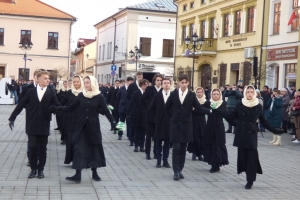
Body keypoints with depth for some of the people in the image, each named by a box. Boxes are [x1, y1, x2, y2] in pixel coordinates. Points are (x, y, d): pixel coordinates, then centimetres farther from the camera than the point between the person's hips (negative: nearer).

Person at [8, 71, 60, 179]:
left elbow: (57, 106, -6)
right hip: (32, 125, 0)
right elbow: (20, 105, 5)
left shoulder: (51, 92, 1)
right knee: (32, 147, 2)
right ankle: (33, 169, 16)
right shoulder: (31, 91, 3)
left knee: (42, 148, 6)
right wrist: (12, 118, 4)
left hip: (44, 125, 0)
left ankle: (40, 169, 18)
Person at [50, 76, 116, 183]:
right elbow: (70, 108, 5)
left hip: (93, 126, -2)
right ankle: (78, 175, -4)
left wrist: (113, 122, -19)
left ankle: (94, 173, 21)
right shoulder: (81, 95, 2)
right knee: (79, 149, -3)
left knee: (94, 148, 8)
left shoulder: (99, 97, -5)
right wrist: (58, 108, -7)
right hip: (81, 126, 2)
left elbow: (105, 111, -6)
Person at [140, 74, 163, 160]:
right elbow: (142, 99, 2)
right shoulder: (149, 89, -2)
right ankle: (147, 153, 14)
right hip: (150, 115, -1)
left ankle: (156, 153, 16)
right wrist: (148, 107, 1)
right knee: (149, 135, 6)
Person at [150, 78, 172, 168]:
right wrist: (157, 117, 6)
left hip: (169, 122, 0)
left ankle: (165, 161, 13)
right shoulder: (157, 95, 0)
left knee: (167, 142, 6)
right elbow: (152, 107, 6)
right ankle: (158, 161, 13)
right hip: (159, 122, 1)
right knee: (159, 142, 6)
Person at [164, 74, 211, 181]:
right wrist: (173, 117, 4)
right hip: (175, 125, -1)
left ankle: (180, 170, 16)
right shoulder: (173, 94, 1)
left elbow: (199, 108, -7)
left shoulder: (192, 95, 1)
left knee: (183, 149, 7)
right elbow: (166, 108, 10)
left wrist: (210, 111, -21)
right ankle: (176, 171, -3)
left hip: (186, 125, 1)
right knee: (176, 148, -5)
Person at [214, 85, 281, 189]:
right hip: (241, 134, 1)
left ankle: (250, 181, 3)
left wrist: (275, 131, 0)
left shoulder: (258, 106, 0)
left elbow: (264, 122, 6)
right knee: (242, 156, 1)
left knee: (251, 157, -4)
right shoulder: (240, 105, 1)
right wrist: (216, 111, -1)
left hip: (252, 135, -1)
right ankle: (251, 176, 20)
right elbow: (231, 117, 4)